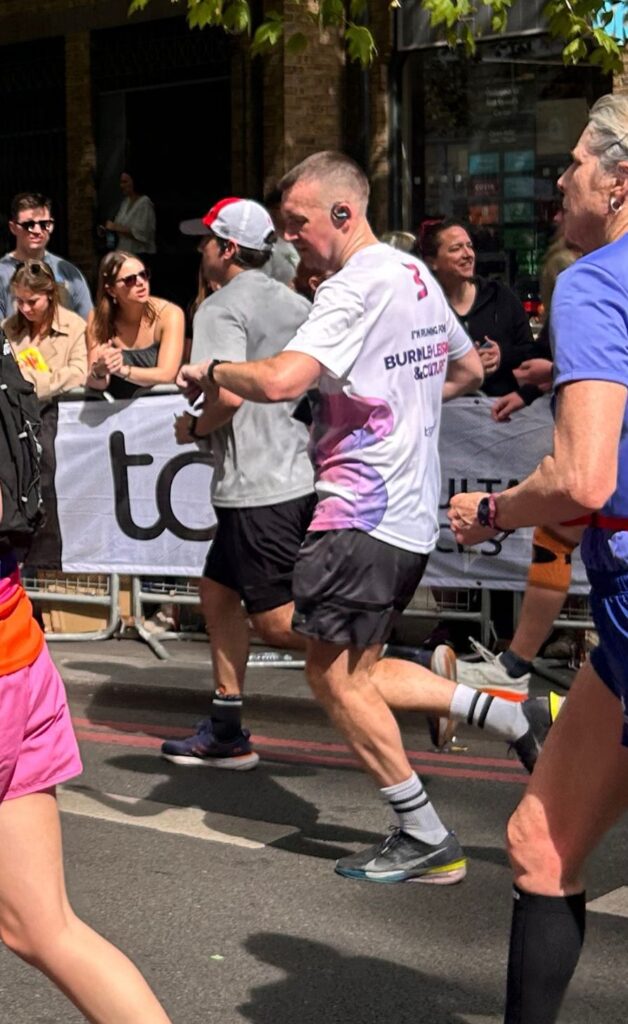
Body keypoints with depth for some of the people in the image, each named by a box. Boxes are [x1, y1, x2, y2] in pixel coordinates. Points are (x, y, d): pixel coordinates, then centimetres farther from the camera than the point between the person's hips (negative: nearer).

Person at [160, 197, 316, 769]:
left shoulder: (221, 309, -11)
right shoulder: (295, 304, 14)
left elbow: (227, 395, -24)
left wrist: (193, 428, -6)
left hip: (259, 487, -9)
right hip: (300, 475, 9)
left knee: (276, 622, -4)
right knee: (218, 591, 17)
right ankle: (226, 733, 20)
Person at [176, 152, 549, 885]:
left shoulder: (354, 287, -17)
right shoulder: (416, 276, 13)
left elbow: (278, 381, -29)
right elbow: (467, 370, 26)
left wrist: (210, 371, -11)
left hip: (363, 513, -9)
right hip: (413, 512, 10)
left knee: (332, 672, 1)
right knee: (354, 673, 16)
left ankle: (425, 840, 6)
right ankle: (507, 714, 10)